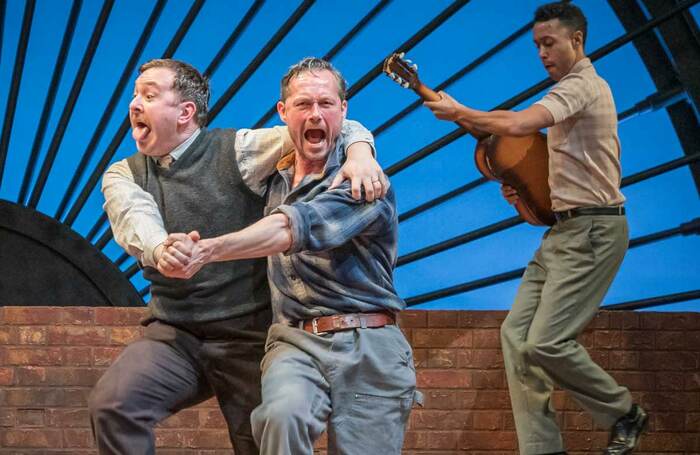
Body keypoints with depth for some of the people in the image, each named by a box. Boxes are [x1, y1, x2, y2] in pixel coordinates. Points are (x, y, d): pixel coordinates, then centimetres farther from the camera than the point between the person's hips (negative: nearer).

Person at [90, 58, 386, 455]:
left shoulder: (237, 150, -2)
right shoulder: (123, 175, 6)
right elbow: (135, 217, -18)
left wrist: (359, 153, -30)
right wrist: (160, 250, -42)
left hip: (249, 334, -2)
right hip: (174, 334, 2)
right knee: (110, 404, -22)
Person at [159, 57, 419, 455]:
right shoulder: (274, 178, 13)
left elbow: (295, 228, -23)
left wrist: (209, 250, -35)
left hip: (368, 348, -2)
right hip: (296, 342, 3)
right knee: (282, 415, -31)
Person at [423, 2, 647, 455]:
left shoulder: (582, 86, -12)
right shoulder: (575, 89, 20)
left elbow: (515, 125, -27)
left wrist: (458, 113, -13)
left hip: (591, 231, -10)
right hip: (565, 230, 10)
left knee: (545, 343, -16)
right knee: (516, 333, 0)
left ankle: (626, 414, 5)